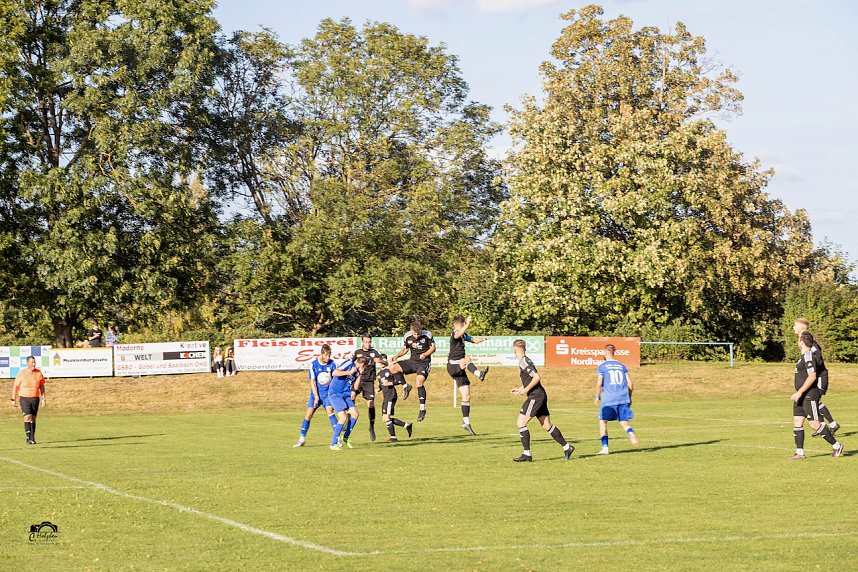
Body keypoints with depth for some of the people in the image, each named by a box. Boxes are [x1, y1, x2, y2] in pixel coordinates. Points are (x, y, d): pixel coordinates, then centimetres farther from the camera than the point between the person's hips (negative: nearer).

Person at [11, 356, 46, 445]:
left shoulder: (38, 373, 2)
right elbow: (15, 386, 1)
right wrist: (13, 399, 0)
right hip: (24, 398, -3)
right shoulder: (22, 373, -7)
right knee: (27, 417, -15)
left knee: (33, 418, 7)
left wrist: (43, 398, 7)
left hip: (35, 399, 3)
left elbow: (42, 386, 12)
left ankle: (32, 438, 16)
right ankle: (28, 438, -14)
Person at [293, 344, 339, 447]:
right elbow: (312, 382, -6)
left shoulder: (332, 363, -4)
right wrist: (316, 397, -11)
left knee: (329, 411, -21)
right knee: (309, 414, -3)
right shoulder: (313, 364, -7)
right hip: (316, 393, 0)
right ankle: (302, 439, 8)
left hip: (328, 393, 0)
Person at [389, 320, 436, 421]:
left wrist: (425, 354, -19)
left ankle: (422, 409, -17)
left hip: (424, 363, -4)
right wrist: (397, 356, -6)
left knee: (419, 383, -25)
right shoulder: (408, 336, -2)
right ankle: (406, 387, 3)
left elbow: (433, 348, 0)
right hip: (412, 361, 4)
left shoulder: (427, 335, -11)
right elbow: (405, 349, 13)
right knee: (393, 367, -16)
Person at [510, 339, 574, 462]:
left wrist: (526, 389, -16)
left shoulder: (524, 362, -13)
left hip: (535, 396, -10)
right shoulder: (524, 361, 16)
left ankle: (527, 454, -8)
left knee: (521, 423, -8)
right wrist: (519, 390, 23)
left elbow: (537, 377, -21)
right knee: (546, 425, 12)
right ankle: (567, 447, 16)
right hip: (540, 396, 10)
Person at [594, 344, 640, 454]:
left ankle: (605, 447, 0)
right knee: (624, 422, 10)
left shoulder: (602, 366, 1)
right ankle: (631, 433, -24)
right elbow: (630, 383, 9)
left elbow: (599, 384, -7)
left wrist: (597, 397, 6)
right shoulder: (622, 366, 14)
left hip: (608, 399, -3)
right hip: (623, 398, 3)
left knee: (603, 422, 8)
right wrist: (629, 398, 19)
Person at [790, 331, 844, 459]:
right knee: (797, 422, 4)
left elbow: (812, 376, -25)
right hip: (801, 396, 10)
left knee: (815, 424, -6)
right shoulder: (804, 356, 14)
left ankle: (837, 446, 4)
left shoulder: (808, 356, -17)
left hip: (809, 395, -10)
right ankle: (799, 452, 5)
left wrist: (799, 392, -24)